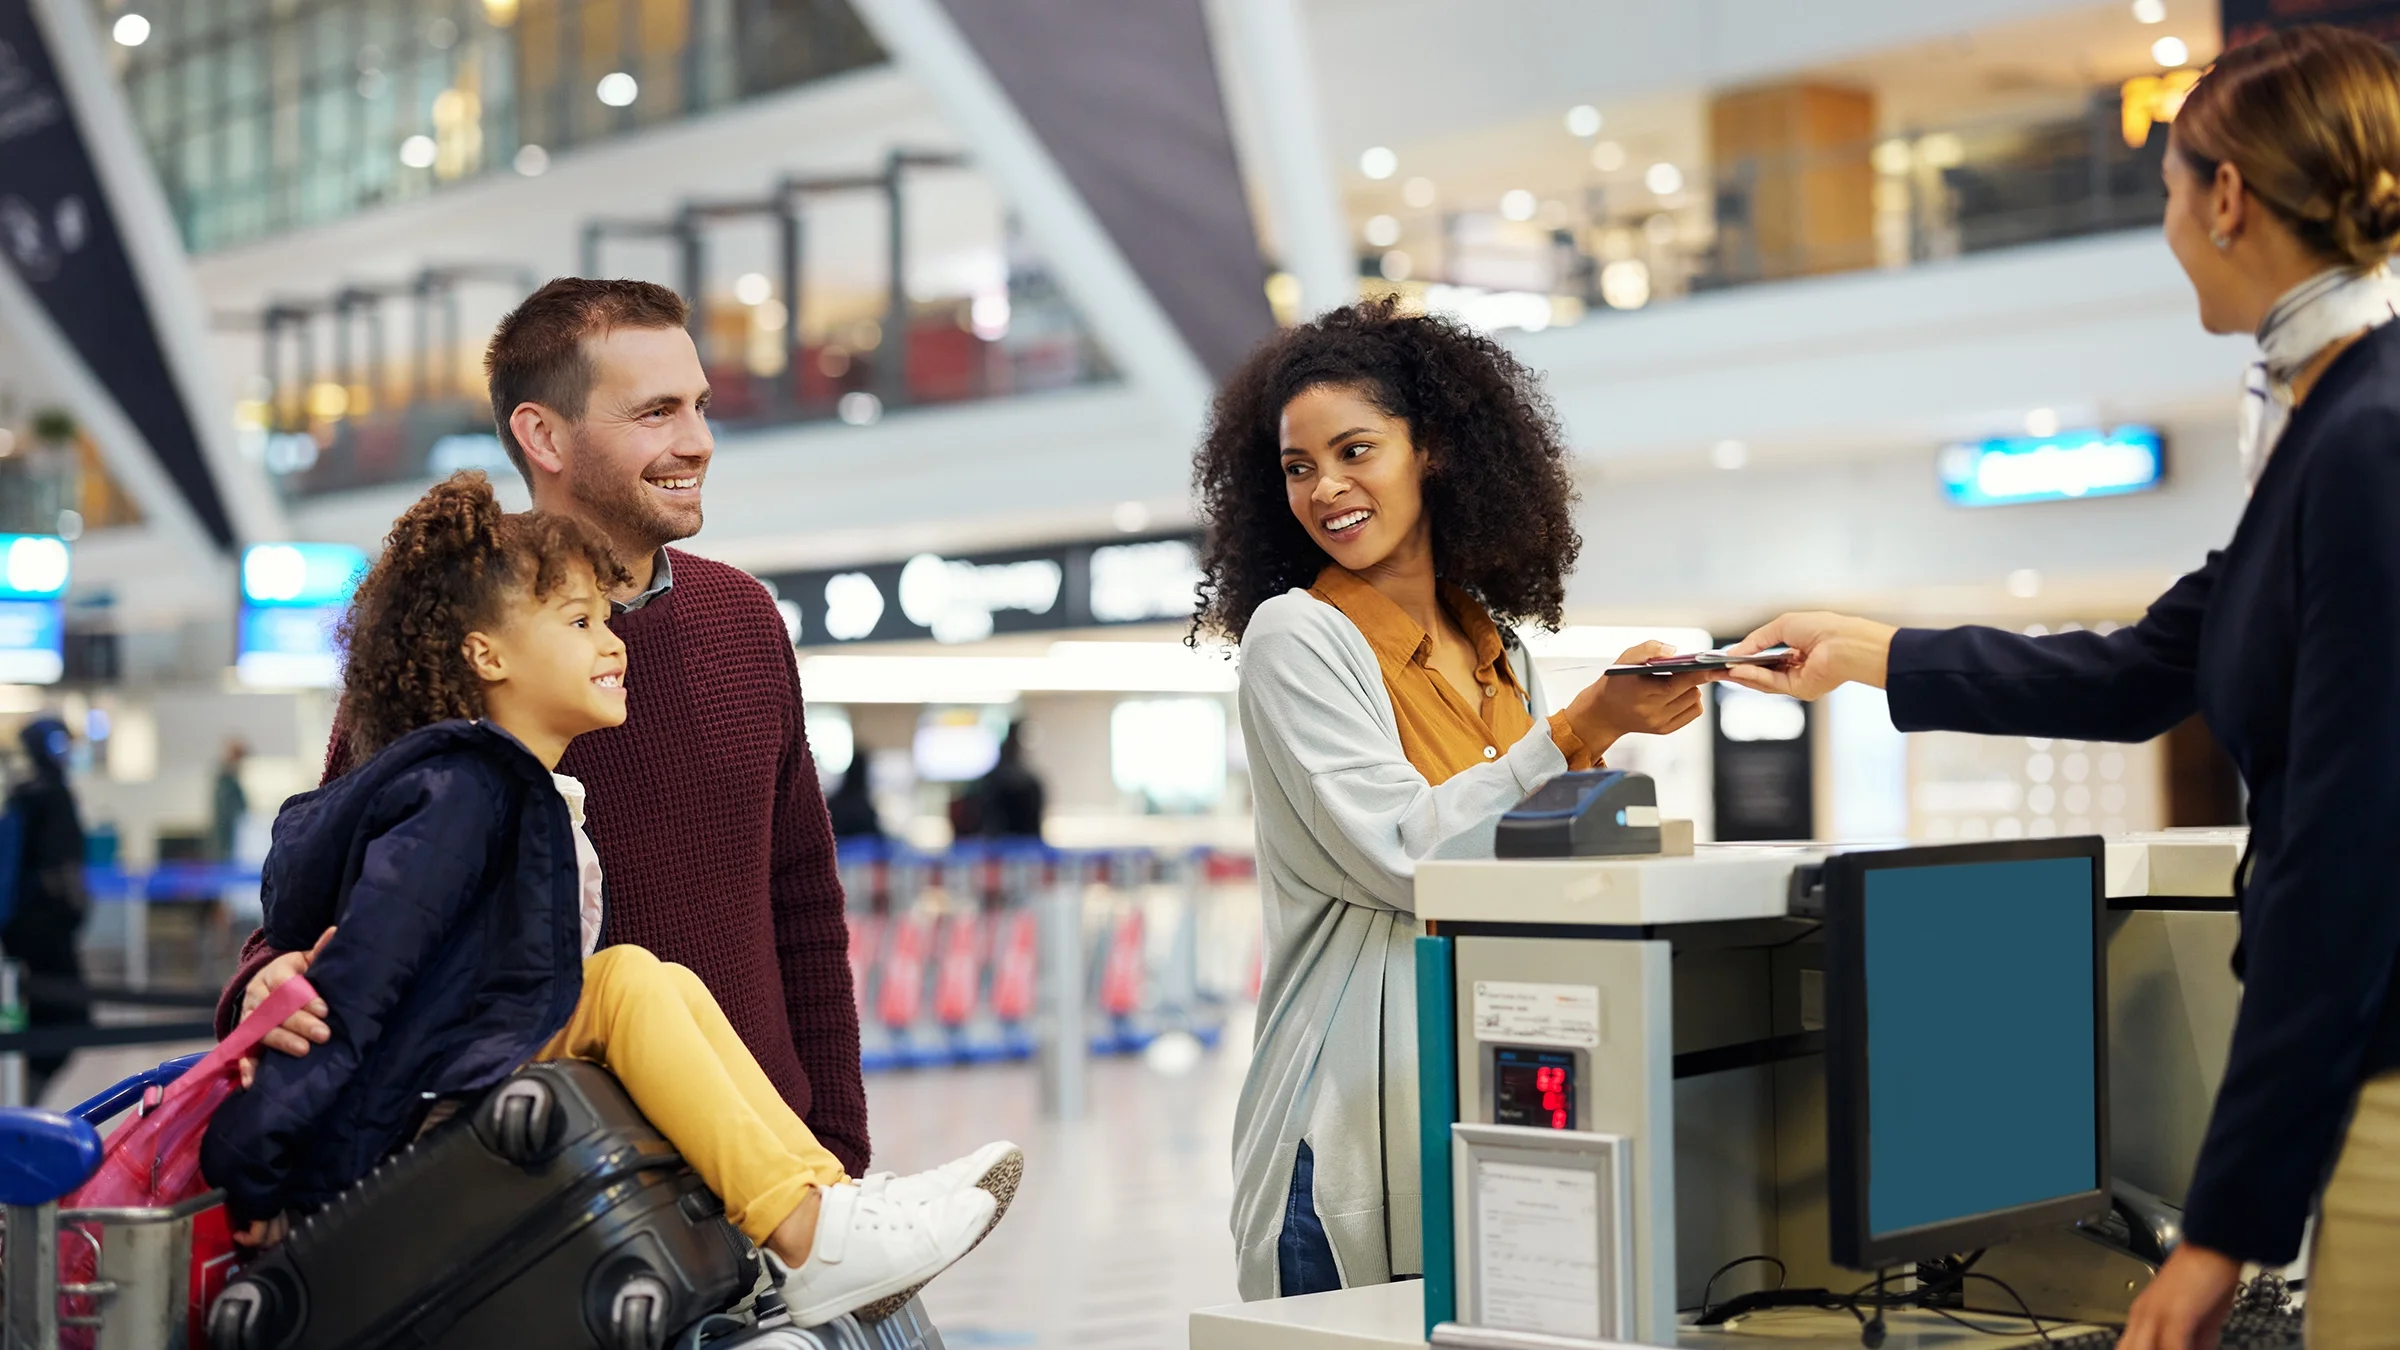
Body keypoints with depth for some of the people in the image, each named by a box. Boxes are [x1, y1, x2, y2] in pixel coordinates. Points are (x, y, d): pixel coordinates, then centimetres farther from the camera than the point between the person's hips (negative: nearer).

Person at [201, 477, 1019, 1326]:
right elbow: (353, 976, -21)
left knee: (670, 988, 2)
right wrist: (255, 1168, -23)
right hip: (407, 1122, -9)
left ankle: (828, 1196, -7)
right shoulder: (460, 791, -15)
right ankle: (807, 1240, -22)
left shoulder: (540, 799, 15)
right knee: (628, 979, -17)